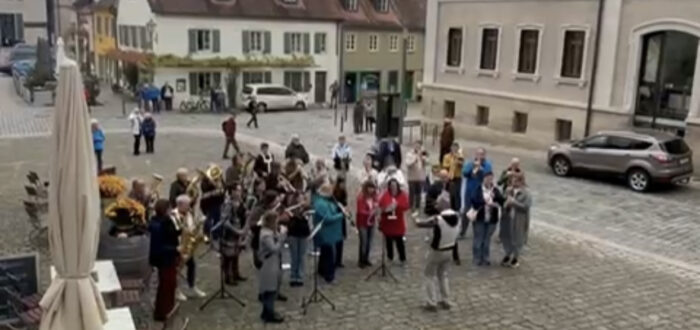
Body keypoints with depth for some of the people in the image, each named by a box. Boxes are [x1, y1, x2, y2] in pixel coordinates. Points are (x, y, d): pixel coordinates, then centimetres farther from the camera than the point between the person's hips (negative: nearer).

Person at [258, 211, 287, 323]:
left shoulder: (272, 232, 8)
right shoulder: (266, 234, -22)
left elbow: (280, 246, 13)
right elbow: (275, 248, -30)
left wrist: (282, 234, -1)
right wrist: (282, 234, -26)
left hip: (274, 265, 10)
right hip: (269, 266, -10)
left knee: (272, 289, 18)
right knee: (270, 290, 0)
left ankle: (267, 312, 30)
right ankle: (269, 315, 11)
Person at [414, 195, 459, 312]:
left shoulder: (437, 219, -27)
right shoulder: (456, 216, -11)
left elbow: (420, 224, -13)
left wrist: (415, 218, 8)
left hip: (436, 251, -6)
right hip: (449, 250, 6)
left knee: (430, 275, 11)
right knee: (443, 275, 23)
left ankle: (432, 303, 10)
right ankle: (445, 301, 27)